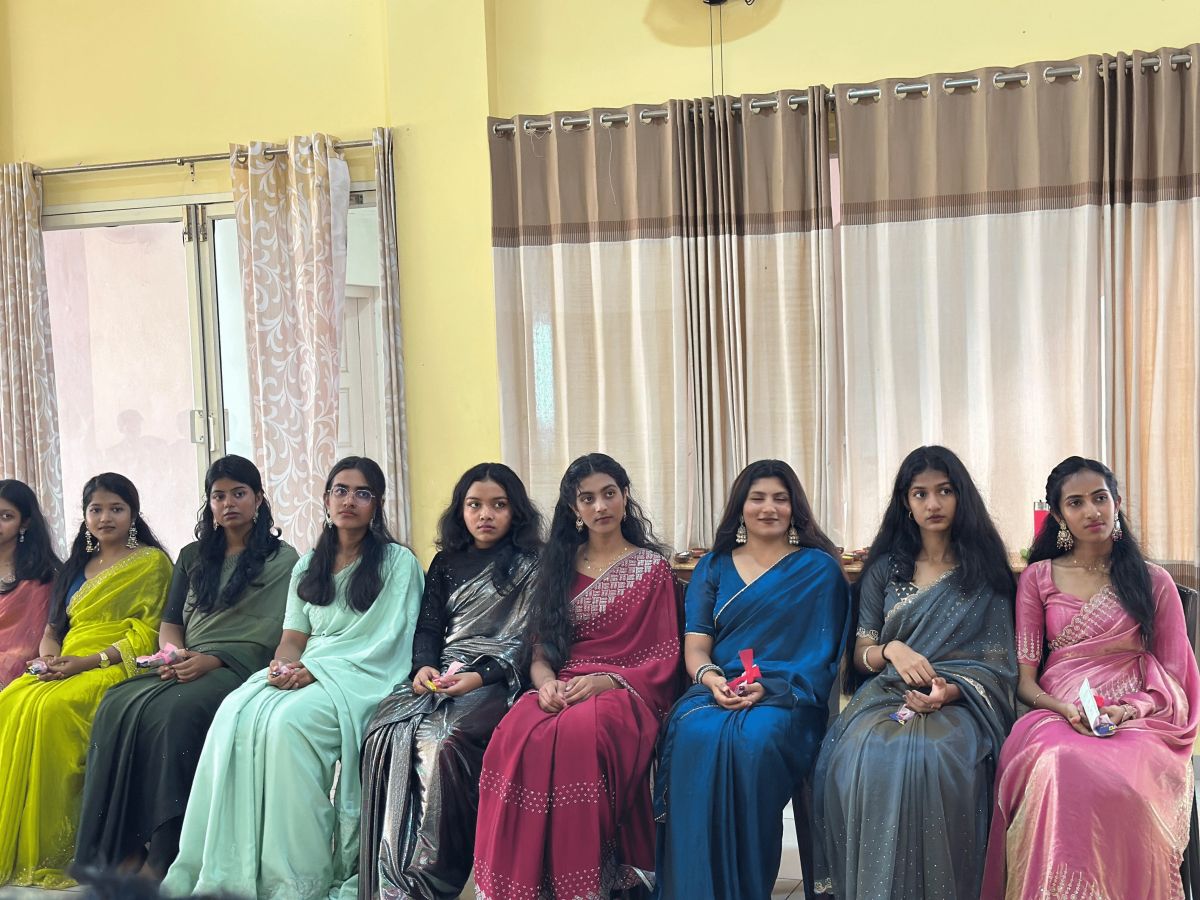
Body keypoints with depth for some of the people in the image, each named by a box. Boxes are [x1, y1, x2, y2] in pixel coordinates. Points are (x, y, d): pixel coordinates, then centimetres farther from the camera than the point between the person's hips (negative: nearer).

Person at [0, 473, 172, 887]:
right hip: (64, 668, 6)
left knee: (51, 707, -32)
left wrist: (87, 661, -16)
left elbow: (145, 636, -5)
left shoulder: (152, 561, 3)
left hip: (116, 667, -6)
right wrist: (47, 655, -2)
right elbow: (53, 625, 21)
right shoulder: (76, 566, 24)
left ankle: (45, 850, -25)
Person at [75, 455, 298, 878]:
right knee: (117, 706, -24)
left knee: (175, 711, -33)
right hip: (183, 666, 5)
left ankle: (160, 857, -28)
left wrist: (211, 660, -16)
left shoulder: (281, 559, 7)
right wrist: (174, 652, -3)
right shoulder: (193, 557, 24)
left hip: (237, 669, -5)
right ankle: (123, 849, -25)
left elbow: (268, 636, -4)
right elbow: (170, 621, 20)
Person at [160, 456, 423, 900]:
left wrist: (317, 670, -16)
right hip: (302, 674, 5)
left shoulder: (397, 561, 2)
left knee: (288, 722, -33)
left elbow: (386, 641, -7)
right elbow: (293, 638, 15)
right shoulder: (308, 566, 20)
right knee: (236, 713, -24)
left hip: (362, 676, -5)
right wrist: (282, 665, -10)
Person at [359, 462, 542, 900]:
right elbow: (428, 626, 15)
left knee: (442, 741, -33)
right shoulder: (446, 563, 20)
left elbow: (527, 641, -3)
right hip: (440, 677, 5)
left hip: (497, 679, -4)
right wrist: (424, 667, -6)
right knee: (387, 735, -24)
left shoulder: (529, 565, 5)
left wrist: (481, 676, -18)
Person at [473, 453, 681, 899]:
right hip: (560, 691, 3)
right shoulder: (559, 565, 18)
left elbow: (664, 660, 3)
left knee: (577, 735, -39)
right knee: (513, 739, -32)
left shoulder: (651, 566, 8)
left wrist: (607, 680, -14)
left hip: (626, 692, -3)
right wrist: (545, 681, -8)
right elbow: (540, 650, 15)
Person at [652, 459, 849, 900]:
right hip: (716, 691, 2)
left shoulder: (819, 569, 11)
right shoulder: (713, 567, 18)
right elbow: (695, 646, 9)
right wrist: (711, 678, -14)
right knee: (695, 736, -33)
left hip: (787, 697, -2)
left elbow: (822, 654, 2)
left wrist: (768, 686, -14)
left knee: (755, 740, -36)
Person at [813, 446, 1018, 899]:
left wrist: (951, 690, -14)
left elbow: (997, 663, 6)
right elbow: (859, 656, 14)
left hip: (958, 702, -2)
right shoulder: (884, 569, 16)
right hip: (886, 694, 2)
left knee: (931, 758, -37)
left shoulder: (984, 572, 11)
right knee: (861, 756, -33)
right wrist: (890, 649, -10)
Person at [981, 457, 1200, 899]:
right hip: (1055, 713, 0)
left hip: (1135, 719, 0)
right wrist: (1064, 708, -12)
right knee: (1057, 768, -35)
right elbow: (1025, 679, 8)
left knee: (1122, 777, -36)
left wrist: (1131, 709, -9)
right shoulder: (1038, 577, 13)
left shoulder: (1153, 581, 13)